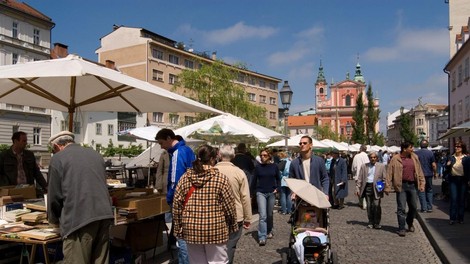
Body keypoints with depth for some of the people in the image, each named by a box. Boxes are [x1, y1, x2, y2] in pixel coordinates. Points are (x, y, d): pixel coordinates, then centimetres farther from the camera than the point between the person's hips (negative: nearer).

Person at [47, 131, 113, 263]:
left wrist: (53, 219, 21)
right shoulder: (95, 154, 19)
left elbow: (54, 195, 5)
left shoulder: (58, 158, 3)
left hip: (79, 219, -6)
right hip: (104, 215, 6)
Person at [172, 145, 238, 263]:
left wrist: (178, 227, 9)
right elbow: (229, 205, -7)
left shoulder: (185, 177, 0)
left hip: (191, 229, 3)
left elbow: (176, 204, 1)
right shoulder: (221, 178, -8)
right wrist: (232, 225, 7)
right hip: (215, 229, -3)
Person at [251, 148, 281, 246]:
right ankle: (262, 237, -9)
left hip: (271, 193, 2)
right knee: (262, 215, -10)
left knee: (269, 214, 15)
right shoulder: (258, 167, -2)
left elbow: (278, 178, 11)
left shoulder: (274, 166, 0)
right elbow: (254, 180, 6)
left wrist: (277, 188, 1)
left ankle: (269, 231, 37)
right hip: (261, 193, -2)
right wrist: (255, 190, 3)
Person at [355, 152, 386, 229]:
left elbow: (384, 178, 5)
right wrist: (358, 188, 2)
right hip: (367, 187, 2)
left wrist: (383, 187, -5)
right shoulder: (364, 166, 10)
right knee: (369, 205, 5)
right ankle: (370, 222, 16)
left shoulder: (381, 166, 6)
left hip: (377, 187, -2)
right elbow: (360, 178, 8)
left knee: (376, 205, -8)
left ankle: (377, 223, 3)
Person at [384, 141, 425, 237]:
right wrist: (388, 187, -9)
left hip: (412, 185, 4)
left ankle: (410, 223, 38)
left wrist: (422, 184, 6)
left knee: (413, 207, 14)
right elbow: (389, 173, -5)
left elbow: (419, 171, 13)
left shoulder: (414, 157, 9)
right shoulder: (395, 159, -4)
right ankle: (401, 228, 5)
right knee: (401, 208, -3)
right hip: (401, 186, -4)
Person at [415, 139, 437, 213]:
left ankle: (424, 208, 0)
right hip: (429, 174, 1)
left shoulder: (416, 153, -3)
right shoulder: (430, 153, -2)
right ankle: (429, 207, 13)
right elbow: (433, 165, -5)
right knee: (429, 190, 13)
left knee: (421, 191, 4)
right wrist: (434, 172, 11)